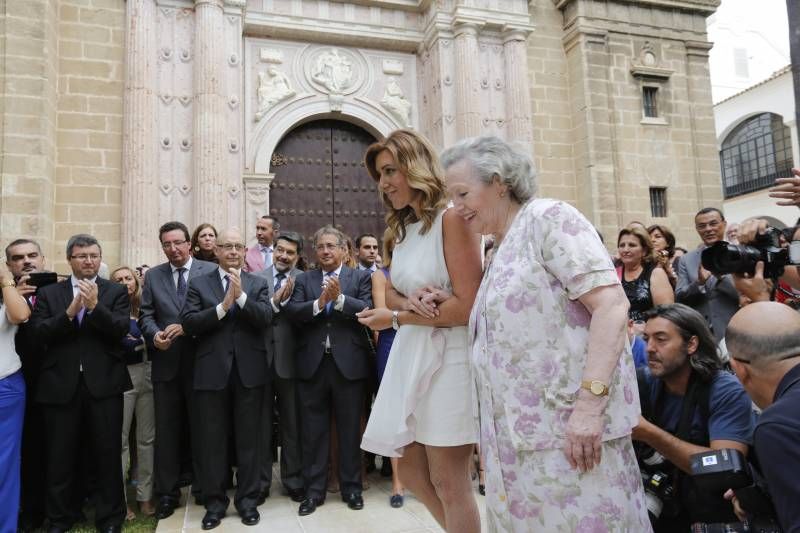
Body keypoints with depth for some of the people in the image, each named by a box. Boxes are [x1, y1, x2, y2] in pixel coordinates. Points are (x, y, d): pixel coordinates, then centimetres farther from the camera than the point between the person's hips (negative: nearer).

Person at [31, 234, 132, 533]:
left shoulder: (115, 292, 4)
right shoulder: (48, 293, 8)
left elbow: (121, 330, -8)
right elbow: (39, 333, -4)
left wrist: (95, 306, -21)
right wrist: (69, 312, -18)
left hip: (103, 384, -1)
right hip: (61, 385, 1)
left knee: (107, 455, 6)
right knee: (60, 458, 11)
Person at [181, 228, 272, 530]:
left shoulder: (258, 284, 7)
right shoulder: (199, 284, 6)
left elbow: (266, 319, -8)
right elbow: (188, 324, -7)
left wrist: (240, 295, -18)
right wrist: (223, 306, -16)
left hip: (249, 372, 0)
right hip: (212, 373, 0)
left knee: (248, 439, 8)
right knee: (212, 441, 9)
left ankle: (248, 500, 22)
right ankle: (214, 502, 23)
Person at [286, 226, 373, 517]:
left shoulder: (360, 277, 5)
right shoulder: (303, 280, 10)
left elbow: (368, 310, -9)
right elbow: (292, 312, -4)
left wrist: (339, 298, -20)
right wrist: (319, 303, -19)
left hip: (348, 362, -1)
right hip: (312, 363, 2)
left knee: (350, 430, 9)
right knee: (313, 431, 9)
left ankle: (352, 487, 25)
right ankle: (314, 490, 22)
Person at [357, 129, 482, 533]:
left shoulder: (451, 218, -13)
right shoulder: (402, 228, 14)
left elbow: (467, 306, -19)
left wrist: (396, 318, -11)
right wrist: (407, 302, -9)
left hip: (448, 357, -9)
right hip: (410, 355, 9)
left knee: (448, 481, 2)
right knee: (412, 474, 16)